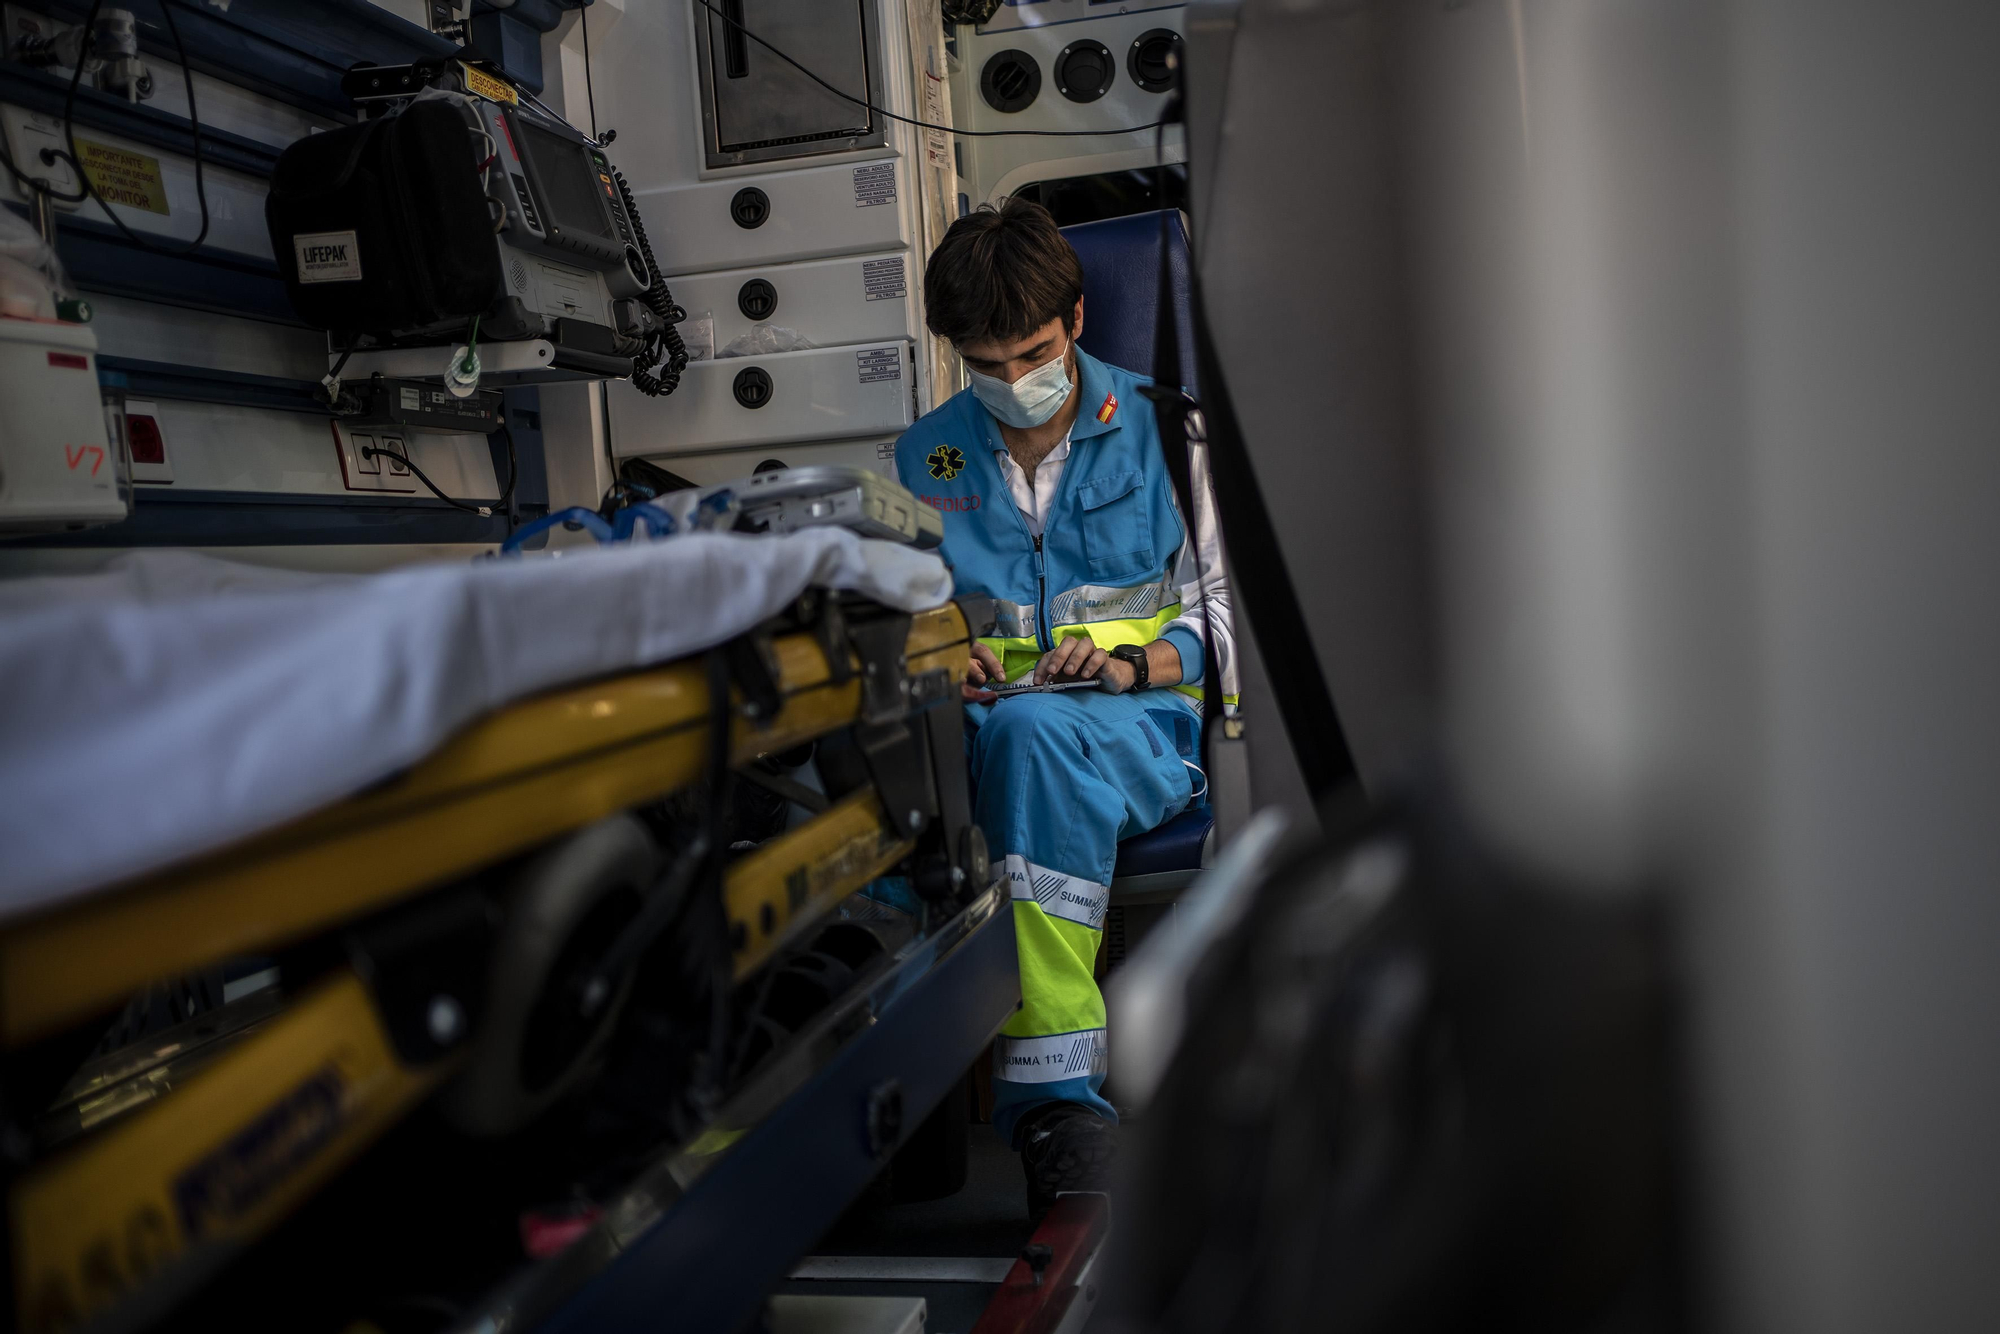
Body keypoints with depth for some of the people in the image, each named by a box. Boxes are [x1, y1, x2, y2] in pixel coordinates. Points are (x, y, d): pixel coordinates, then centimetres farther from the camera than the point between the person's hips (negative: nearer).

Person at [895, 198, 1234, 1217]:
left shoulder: (1160, 430, 11)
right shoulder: (923, 460, 17)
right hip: (983, 732, 2)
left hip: (1145, 723, -2)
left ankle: (1051, 1092, -38)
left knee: (1033, 734, -40)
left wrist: (1132, 663, -10)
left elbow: (1222, 608, 9)